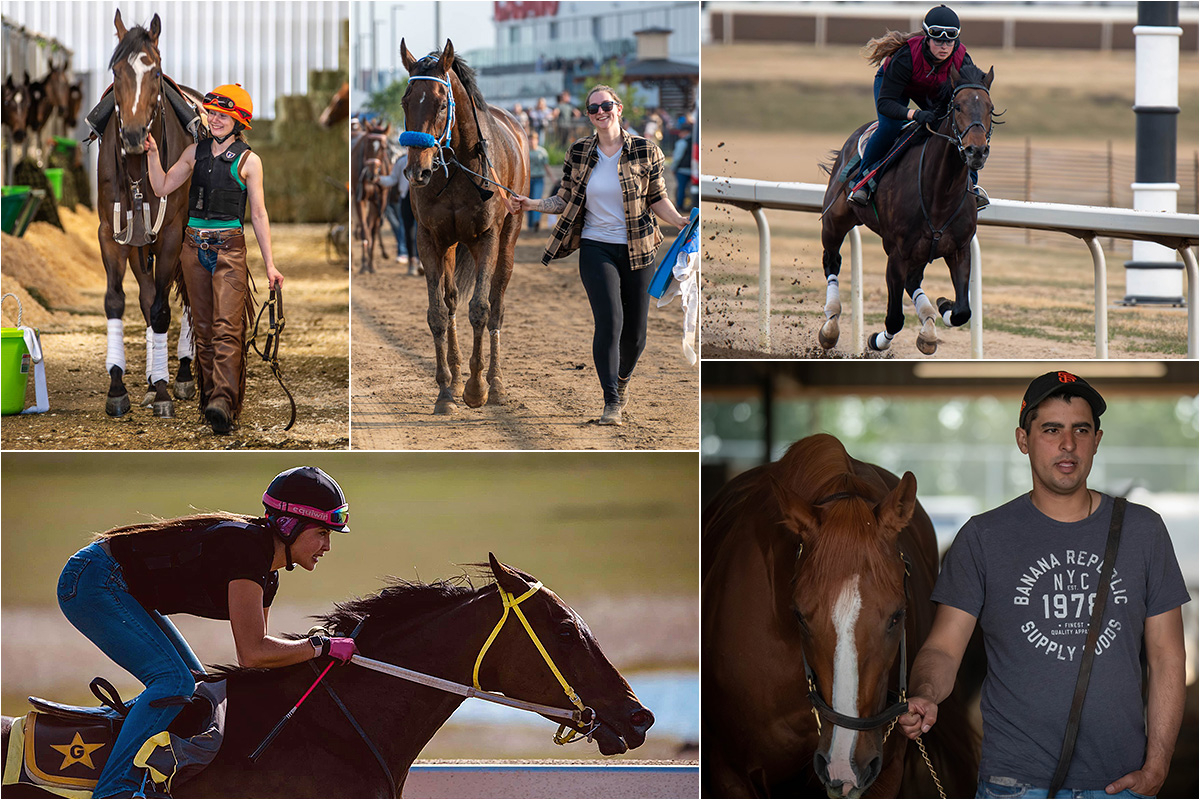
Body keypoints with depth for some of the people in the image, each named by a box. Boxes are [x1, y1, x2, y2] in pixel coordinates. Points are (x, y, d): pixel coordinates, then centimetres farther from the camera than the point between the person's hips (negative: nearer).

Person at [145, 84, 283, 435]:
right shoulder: (196, 152, 11)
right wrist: (153, 153, 3)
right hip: (194, 246, 5)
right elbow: (162, 188, 17)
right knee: (203, 328, 7)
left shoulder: (248, 161, 0)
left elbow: (259, 215, 3)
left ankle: (223, 402, -27)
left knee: (226, 328, -16)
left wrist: (269, 264, 0)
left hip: (229, 248, -5)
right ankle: (209, 395, 12)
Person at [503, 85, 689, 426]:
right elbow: (565, 200, 9)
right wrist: (532, 205, -4)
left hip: (637, 250, 0)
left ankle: (623, 377, 38)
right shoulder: (578, 153, 3)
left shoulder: (645, 151, -2)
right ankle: (611, 401, -11)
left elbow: (657, 198, 5)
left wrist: (679, 220, -11)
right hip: (596, 248, 0)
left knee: (635, 330, 6)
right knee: (609, 320, -17)